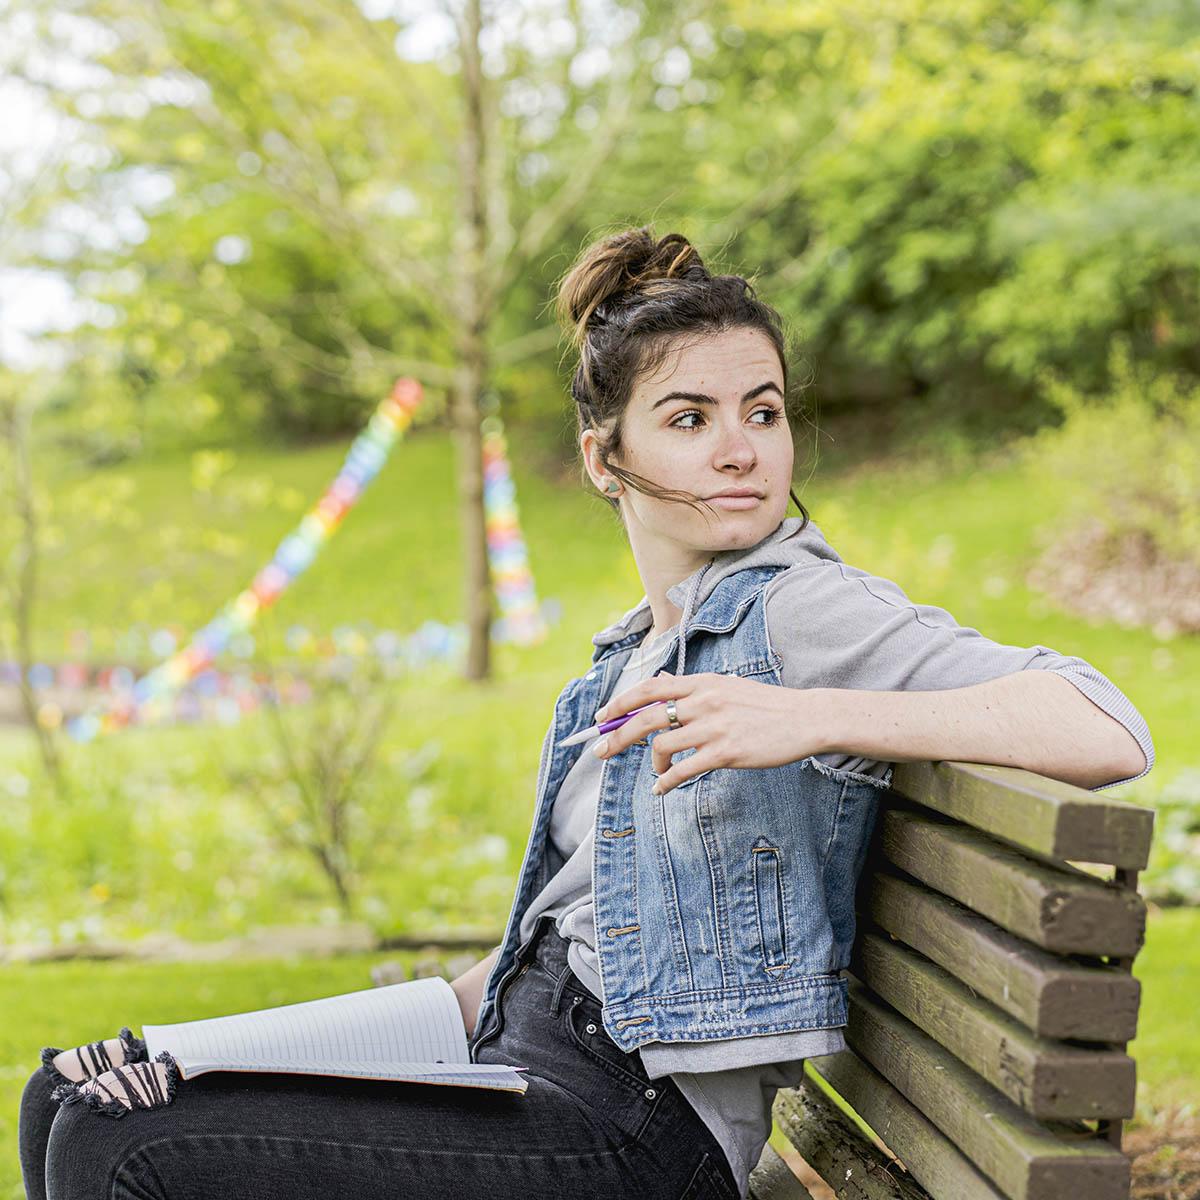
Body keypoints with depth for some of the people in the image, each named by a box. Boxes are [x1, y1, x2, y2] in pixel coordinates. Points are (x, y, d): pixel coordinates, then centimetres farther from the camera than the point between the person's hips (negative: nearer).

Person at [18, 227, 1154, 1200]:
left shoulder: (803, 609, -11)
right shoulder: (631, 654, 15)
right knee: (75, 1099, 6)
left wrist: (811, 719, -31)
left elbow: (1110, 735, -24)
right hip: (519, 1067, 8)